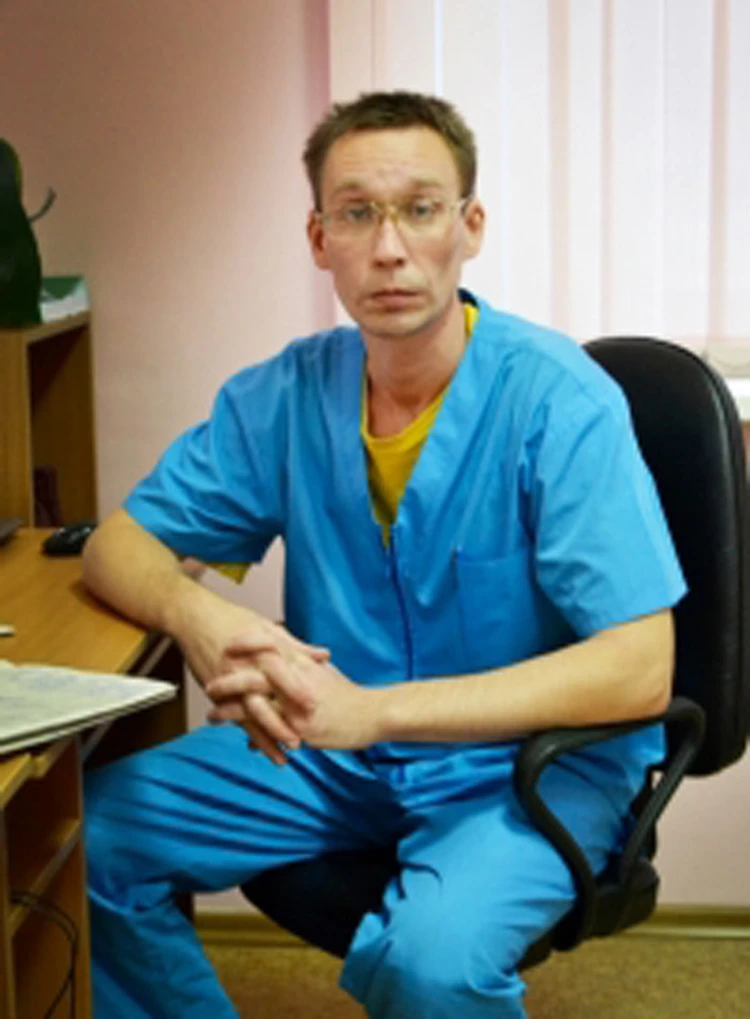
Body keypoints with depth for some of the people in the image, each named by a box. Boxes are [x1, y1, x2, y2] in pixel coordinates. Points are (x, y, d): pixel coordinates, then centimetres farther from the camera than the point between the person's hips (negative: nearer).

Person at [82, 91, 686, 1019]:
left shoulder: (559, 400, -18)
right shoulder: (284, 395, -2)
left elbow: (637, 672, -23)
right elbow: (119, 545, 5)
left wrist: (372, 710, -30)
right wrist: (196, 615, -21)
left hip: (534, 759, -5)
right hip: (336, 745, 5)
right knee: (88, 840, -9)